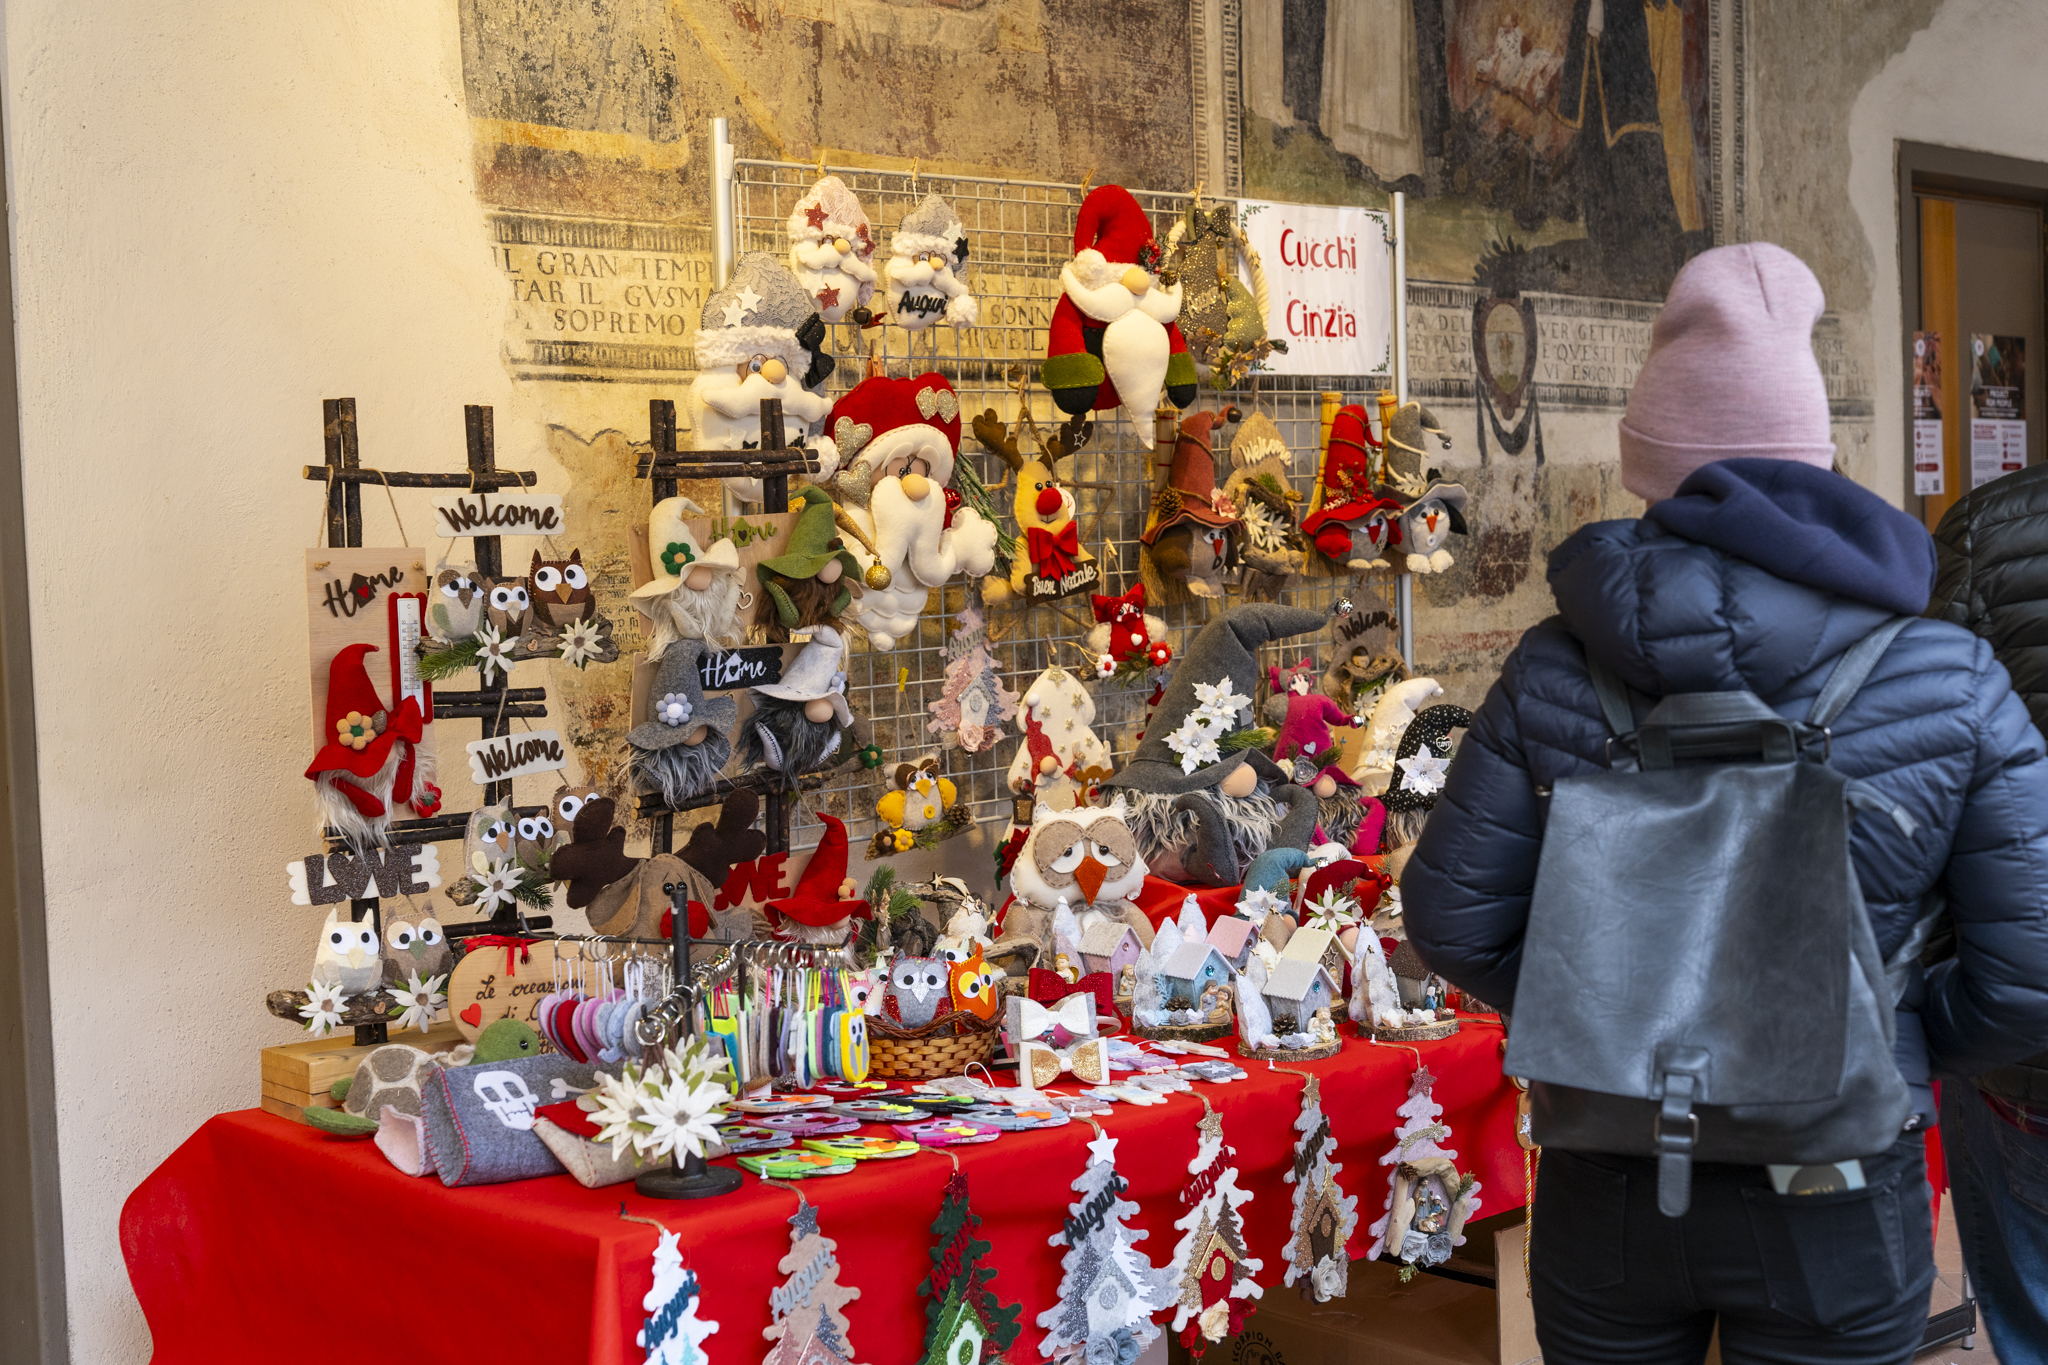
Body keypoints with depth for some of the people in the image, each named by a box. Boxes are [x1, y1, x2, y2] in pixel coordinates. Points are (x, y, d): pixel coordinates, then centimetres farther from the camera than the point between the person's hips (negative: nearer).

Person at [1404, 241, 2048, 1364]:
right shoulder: (1949, 681, -10)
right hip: (1831, 1213, -1)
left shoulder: (1555, 670, -8)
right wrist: (1887, 1055, 8)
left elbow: (1455, 918, -4)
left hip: (1606, 1191, 1)